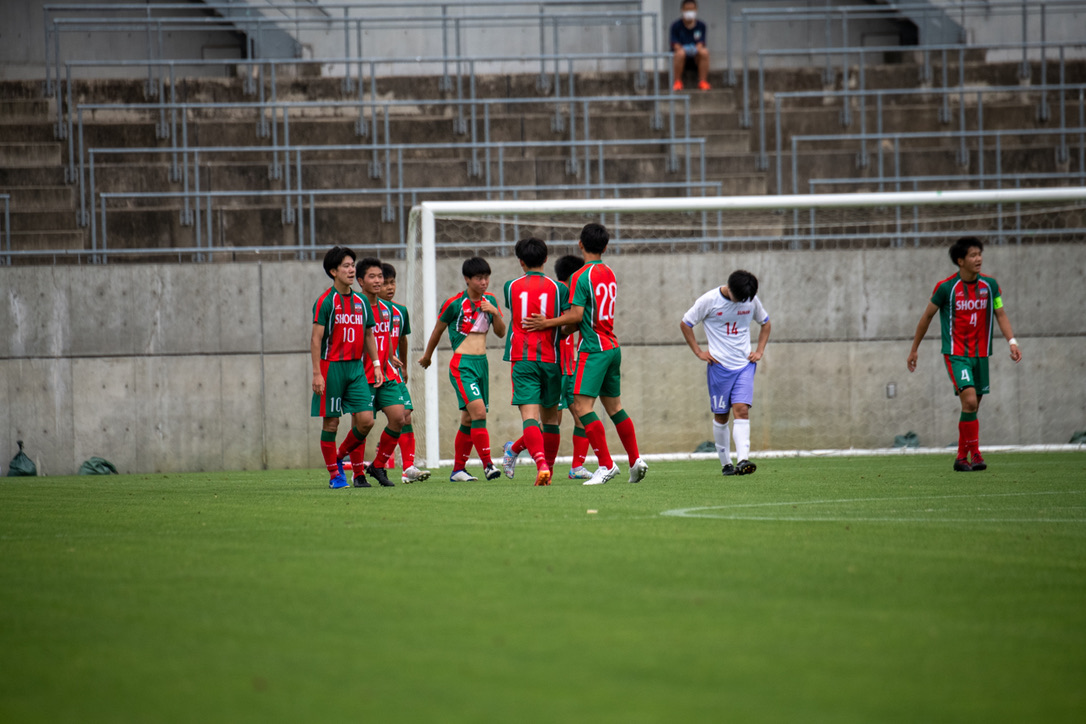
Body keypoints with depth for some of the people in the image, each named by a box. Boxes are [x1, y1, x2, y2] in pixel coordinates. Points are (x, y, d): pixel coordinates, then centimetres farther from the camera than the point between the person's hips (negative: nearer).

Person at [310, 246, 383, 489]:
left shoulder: (361, 301, 11)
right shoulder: (325, 301, -6)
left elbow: (369, 336, 19)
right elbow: (316, 338, -9)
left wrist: (376, 365, 13)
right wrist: (317, 373, -15)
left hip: (356, 367, 5)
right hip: (332, 366, -5)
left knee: (365, 420, -5)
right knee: (331, 422, 0)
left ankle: (341, 456, 18)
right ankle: (334, 474, 9)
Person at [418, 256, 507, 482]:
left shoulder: (490, 301, 8)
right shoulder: (454, 304, -9)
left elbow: (501, 333, 10)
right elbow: (438, 330, 5)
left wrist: (496, 313, -9)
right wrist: (427, 356, 17)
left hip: (481, 362, 6)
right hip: (462, 364, -6)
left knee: (469, 418, 9)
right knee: (479, 411, -20)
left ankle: (458, 469, 17)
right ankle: (487, 464, -21)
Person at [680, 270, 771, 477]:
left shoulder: (752, 301, 1)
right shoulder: (709, 300, -8)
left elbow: (765, 323, 20)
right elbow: (685, 324, 2)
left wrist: (760, 350, 8)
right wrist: (699, 352, -2)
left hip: (745, 364, 2)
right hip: (719, 365, -2)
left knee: (742, 410, -14)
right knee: (721, 415, 4)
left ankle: (742, 460, -24)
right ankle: (725, 463, 17)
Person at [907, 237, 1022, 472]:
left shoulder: (990, 285, 1)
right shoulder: (946, 287, -9)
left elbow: (1000, 314, 8)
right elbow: (927, 316, 3)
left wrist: (1012, 341, -8)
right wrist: (914, 349, 8)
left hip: (980, 355, 4)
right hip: (956, 353, -4)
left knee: (972, 407, 7)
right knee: (969, 401, -20)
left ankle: (962, 457, 19)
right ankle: (974, 454, -13)